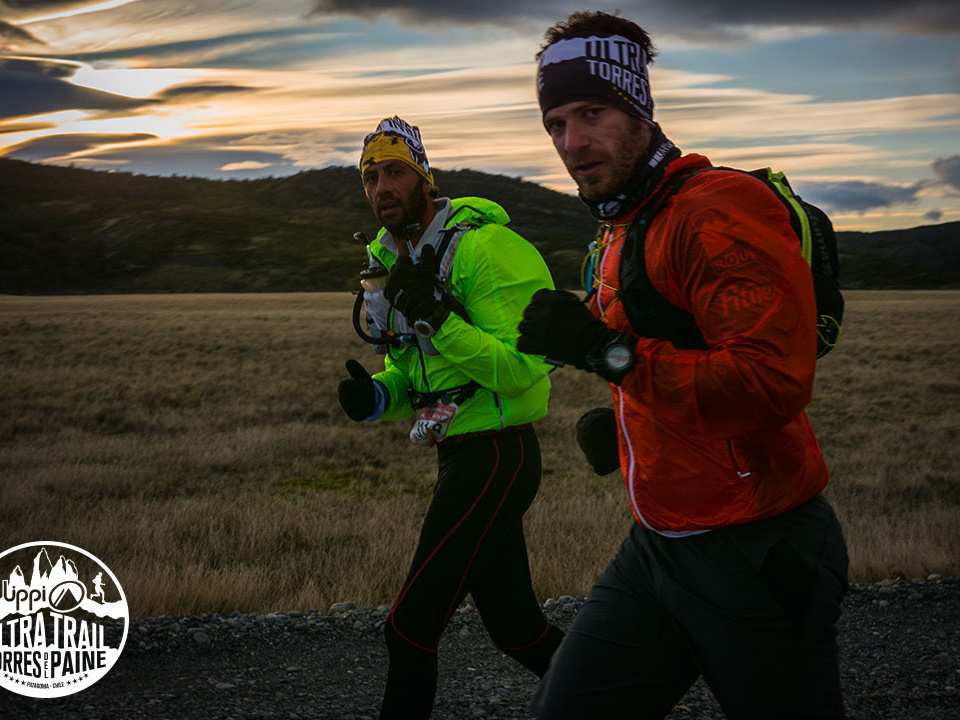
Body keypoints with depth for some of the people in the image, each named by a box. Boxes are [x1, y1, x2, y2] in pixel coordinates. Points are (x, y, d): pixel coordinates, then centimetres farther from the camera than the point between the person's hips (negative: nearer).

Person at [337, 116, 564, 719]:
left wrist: (438, 318, -30)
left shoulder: (483, 246, -15)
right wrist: (375, 397, 0)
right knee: (516, 626, 15)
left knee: (411, 627, -7)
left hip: (498, 454, -9)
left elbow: (518, 370, -21)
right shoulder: (392, 262, 13)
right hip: (462, 457, 9)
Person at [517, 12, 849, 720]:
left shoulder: (723, 208, -17)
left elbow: (773, 384, -28)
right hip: (657, 547, 9)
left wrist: (611, 351, -26)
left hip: (758, 558, -9)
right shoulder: (619, 232, 14)